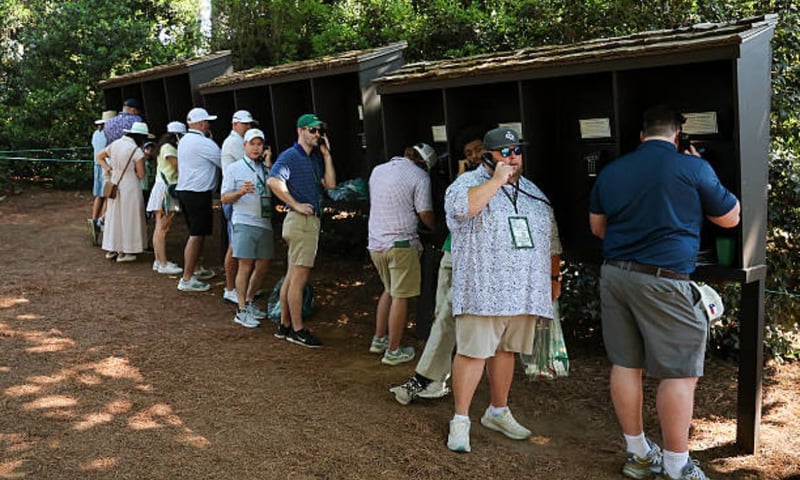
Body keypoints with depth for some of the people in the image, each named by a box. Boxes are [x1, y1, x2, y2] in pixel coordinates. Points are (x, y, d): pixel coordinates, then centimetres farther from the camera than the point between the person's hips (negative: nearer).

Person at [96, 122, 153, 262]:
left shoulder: (115, 144, 3)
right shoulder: (137, 151, -17)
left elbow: (99, 157, 12)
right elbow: (141, 174, -12)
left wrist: (109, 170, 6)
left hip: (114, 185, 7)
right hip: (130, 186, -6)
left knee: (114, 215, 16)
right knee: (128, 217, 5)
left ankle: (111, 249, 24)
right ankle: (123, 252, 10)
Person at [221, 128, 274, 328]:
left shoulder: (267, 168, 15)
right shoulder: (234, 168, 3)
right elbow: (224, 199, 0)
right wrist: (240, 192, -18)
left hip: (265, 223, 5)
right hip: (244, 222, -5)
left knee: (263, 266, 9)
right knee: (245, 266, -7)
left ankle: (249, 302, 26)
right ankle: (242, 311, 0)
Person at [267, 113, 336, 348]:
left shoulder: (315, 158, 18)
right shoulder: (290, 156, -8)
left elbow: (330, 184, 8)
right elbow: (274, 181, -24)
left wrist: (327, 155, 5)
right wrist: (296, 205, -20)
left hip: (311, 220, 9)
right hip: (301, 220, -9)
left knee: (292, 276, 14)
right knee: (299, 277, -6)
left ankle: (285, 325, 22)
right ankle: (297, 330, 0)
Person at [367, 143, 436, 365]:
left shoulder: (377, 170, 13)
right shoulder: (419, 176, -7)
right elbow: (425, 215, -8)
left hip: (375, 242, 7)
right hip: (401, 243, -7)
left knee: (389, 290, 22)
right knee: (400, 297, 2)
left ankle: (379, 340, 27)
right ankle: (393, 351, 8)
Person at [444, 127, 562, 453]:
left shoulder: (532, 191, 17)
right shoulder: (469, 182, -2)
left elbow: (551, 238, 22)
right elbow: (461, 208, -26)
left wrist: (554, 276, 19)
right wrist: (497, 180, -18)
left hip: (524, 291, 6)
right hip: (482, 290, -5)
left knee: (505, 350, 13)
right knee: (472, 352, -4)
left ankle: (498, 412, 27)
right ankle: (460, 420, 5)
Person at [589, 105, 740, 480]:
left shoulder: (610, 171, 9)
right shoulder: (692, 167, -6)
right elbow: (730, 218, 7)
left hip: (614, 274, 6)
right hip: (662, 280, -6)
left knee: (625, 365, 12)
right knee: (680, 373, 4)